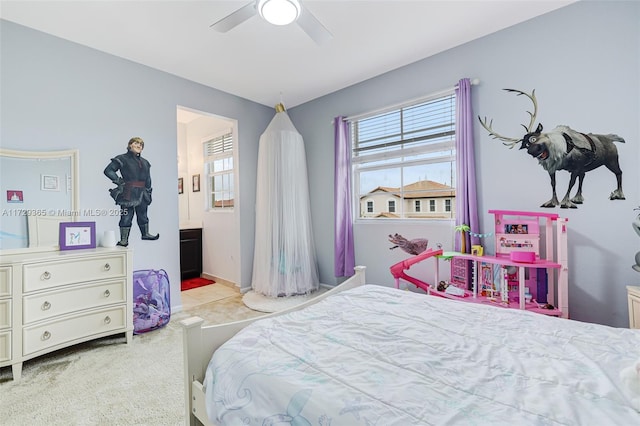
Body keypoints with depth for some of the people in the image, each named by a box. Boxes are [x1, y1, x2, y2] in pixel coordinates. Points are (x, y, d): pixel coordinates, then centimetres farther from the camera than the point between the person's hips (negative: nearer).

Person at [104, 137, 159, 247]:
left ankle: (145, 234, 30)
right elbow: (108, 170, -6)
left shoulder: (144, 162, 15)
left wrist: (148, 193, 13)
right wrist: (119, 181, -11)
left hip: (141, 193, 6)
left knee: (143, 214, 16)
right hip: (128, 193, -6)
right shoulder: (122, 159, -2)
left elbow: (148, 180, 17)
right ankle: (124, 240, 6)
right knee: (126, 216, -3)